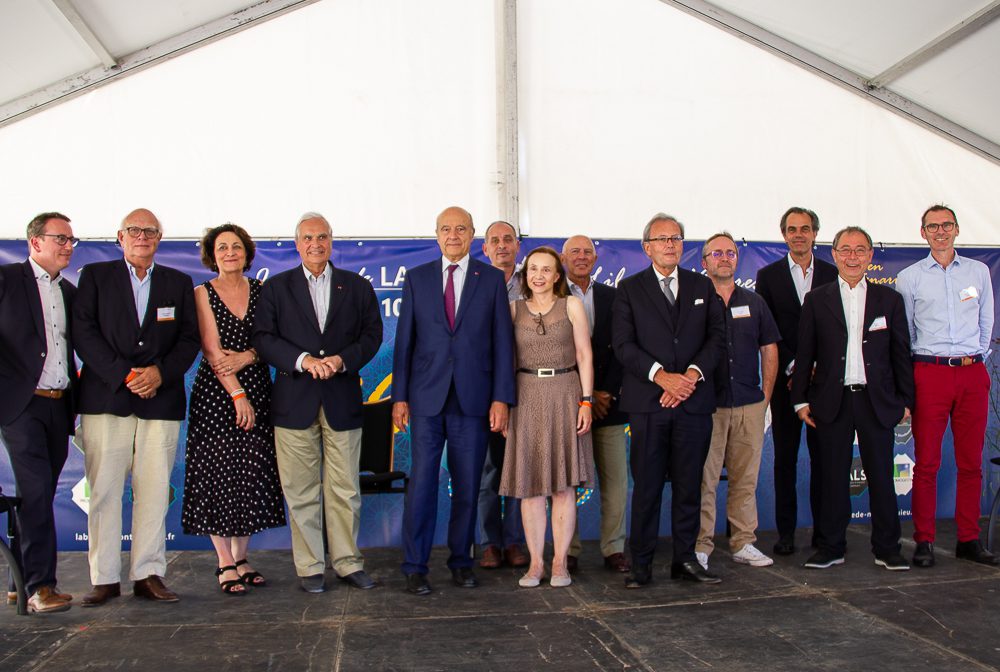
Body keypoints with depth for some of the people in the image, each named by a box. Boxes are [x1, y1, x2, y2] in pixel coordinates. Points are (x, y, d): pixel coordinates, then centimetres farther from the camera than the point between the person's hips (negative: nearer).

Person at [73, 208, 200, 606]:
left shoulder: (179, 283, 14)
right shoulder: (95, 276, 10)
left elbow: (189, 338, 8)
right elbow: (84, 334, 0)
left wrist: (160, 372, -8)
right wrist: (124, 375, -10)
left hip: (161, 400, 1)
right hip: (105, 398, -1)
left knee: (154, 491, 1)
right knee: (104, 490, 0)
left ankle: (148, 574, 9)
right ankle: (105, 578, 9)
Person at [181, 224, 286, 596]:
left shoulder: (261, 290, 8)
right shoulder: (203, 293, 1)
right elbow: (212, 349, -7)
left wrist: (248, 356, -15)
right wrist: (237, 394, -14)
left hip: (256, 391, 3)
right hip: (216, 394, -3)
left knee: (253, 474, 4)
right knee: (218, 475, -1)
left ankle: (241, 558, 17)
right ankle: (225, 564, 10)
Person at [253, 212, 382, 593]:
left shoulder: (357, 287, 12)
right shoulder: (277, 287, 9)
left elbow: (372, 334, 6)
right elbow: (264, 338, 0)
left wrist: (342, 359, -12)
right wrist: (303, 360, -15)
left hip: (343, 401, 1)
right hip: (294, 402, 0)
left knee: (344, 489, 4)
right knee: (301, 491, 4)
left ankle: (347, 562, 16)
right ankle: (309, 567, 15)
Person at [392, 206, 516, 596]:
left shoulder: (491, 278, 5)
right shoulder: (417, 278, 8)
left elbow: (502, 341, 2)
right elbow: (404, 340, 7)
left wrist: (501, 398, -4)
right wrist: (399, 396, 2)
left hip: (473, 398, 0)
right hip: (426, 398, 0)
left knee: (467, 486, 7)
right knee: (421, 482, -1)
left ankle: (460, 560, 22)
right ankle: (415, 567, 9)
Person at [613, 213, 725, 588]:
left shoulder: (703, 287, 15)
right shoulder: (629, 289, 6)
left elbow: (717, 337, 7)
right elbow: (623, 345, -3)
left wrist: (692, 374, -9)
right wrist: (662, 376, -15)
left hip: (694, 401, 3)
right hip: (647, 402, -2)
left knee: (689, 485, 7)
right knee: (647, 486, 1)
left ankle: (685, 560, 18)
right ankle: (641, 564, 10)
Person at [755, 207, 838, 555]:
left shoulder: (833, 275, 9)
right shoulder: (768, 275, 6)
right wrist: (792, 367, -8)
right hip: (785, 378, -1)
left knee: (823, 455, 4)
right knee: (785, 457, 3)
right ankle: (786, 530, 10)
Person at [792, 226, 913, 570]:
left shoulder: (889, 299, 8)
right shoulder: (816, 300, 5)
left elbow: (901, 353, 8)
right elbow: (804, 354, 4)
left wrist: (905, 400, 5)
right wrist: (801, 399, 0)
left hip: (877, 400, 1)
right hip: (833, 401, 0)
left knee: (881, 475, 5)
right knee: (833, 476, 6)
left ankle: (886, 548, 18)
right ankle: (831, 546, 17)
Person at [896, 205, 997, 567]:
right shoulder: (909, 277, 6)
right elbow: (903, 332, 7)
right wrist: (911, 376, 3)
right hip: (930, 372, -2)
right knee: (927, 462, -2)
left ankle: (969, 540, 16)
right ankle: (924, 541, 5)